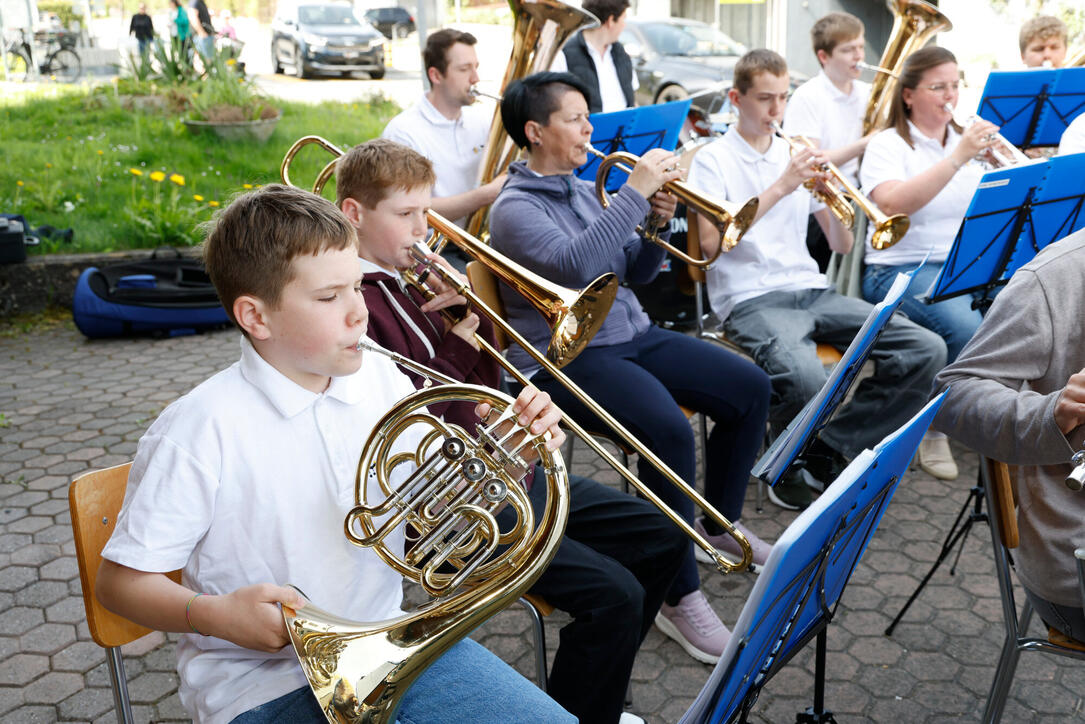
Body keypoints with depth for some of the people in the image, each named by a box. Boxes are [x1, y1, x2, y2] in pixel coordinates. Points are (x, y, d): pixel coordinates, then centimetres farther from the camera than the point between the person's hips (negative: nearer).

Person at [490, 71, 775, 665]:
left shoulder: (585, 190, 15)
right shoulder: (515, 206, -10)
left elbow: (634, 273, 16)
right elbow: (573, 264, -30)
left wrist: (658, 224, -3)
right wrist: (634, 193, -25)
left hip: (631, 335, 9)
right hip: (567, 358, -8)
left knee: (749, 388, 0)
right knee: (670, 431, -31)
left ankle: (719, 524, 19)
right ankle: (679, 598, -16)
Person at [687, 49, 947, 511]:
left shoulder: (797, 156, 19)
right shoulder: (713, 160, 3)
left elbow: (841, 246, 15)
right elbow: (711, 241, -15)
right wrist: (780, 187, -16)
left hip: (812, 290, 6)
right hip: (751, 299, -6)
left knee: (927, 351, -14)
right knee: (805, 377, -37)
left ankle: (831, 449, -2)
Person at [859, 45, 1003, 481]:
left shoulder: (969, 141, 19)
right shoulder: (887, 145, 0)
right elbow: (893, 203, -22)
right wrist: (957, 158, -25)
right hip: (903, 269, -5)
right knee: (966, 327, -32)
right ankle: (933, 430, -9)